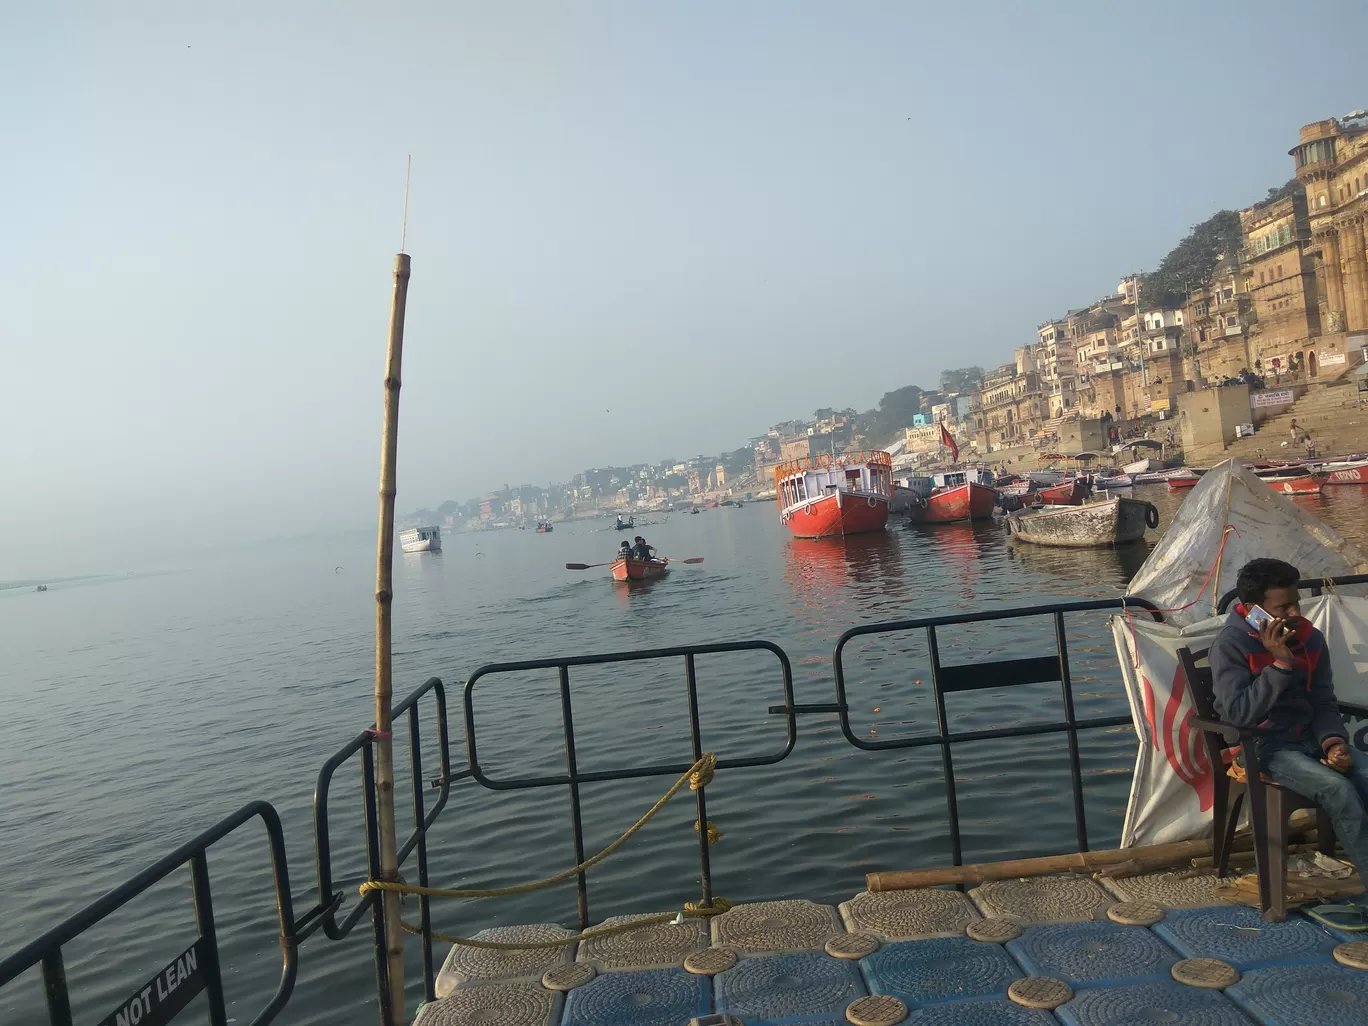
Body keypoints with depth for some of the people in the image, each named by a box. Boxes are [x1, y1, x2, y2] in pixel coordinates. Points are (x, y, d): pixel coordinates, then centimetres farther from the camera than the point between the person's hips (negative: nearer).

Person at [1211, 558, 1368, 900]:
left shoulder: (1311, 638, 3)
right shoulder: (1230, 646, -15)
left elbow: (1324, 703, 8)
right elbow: (1239, 713, -23)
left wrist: (1333, 741, -13)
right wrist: (1280, 663, -25)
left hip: (1310, 736, 6)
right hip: (1263, 745, -6)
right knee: (1339, 789, -27)